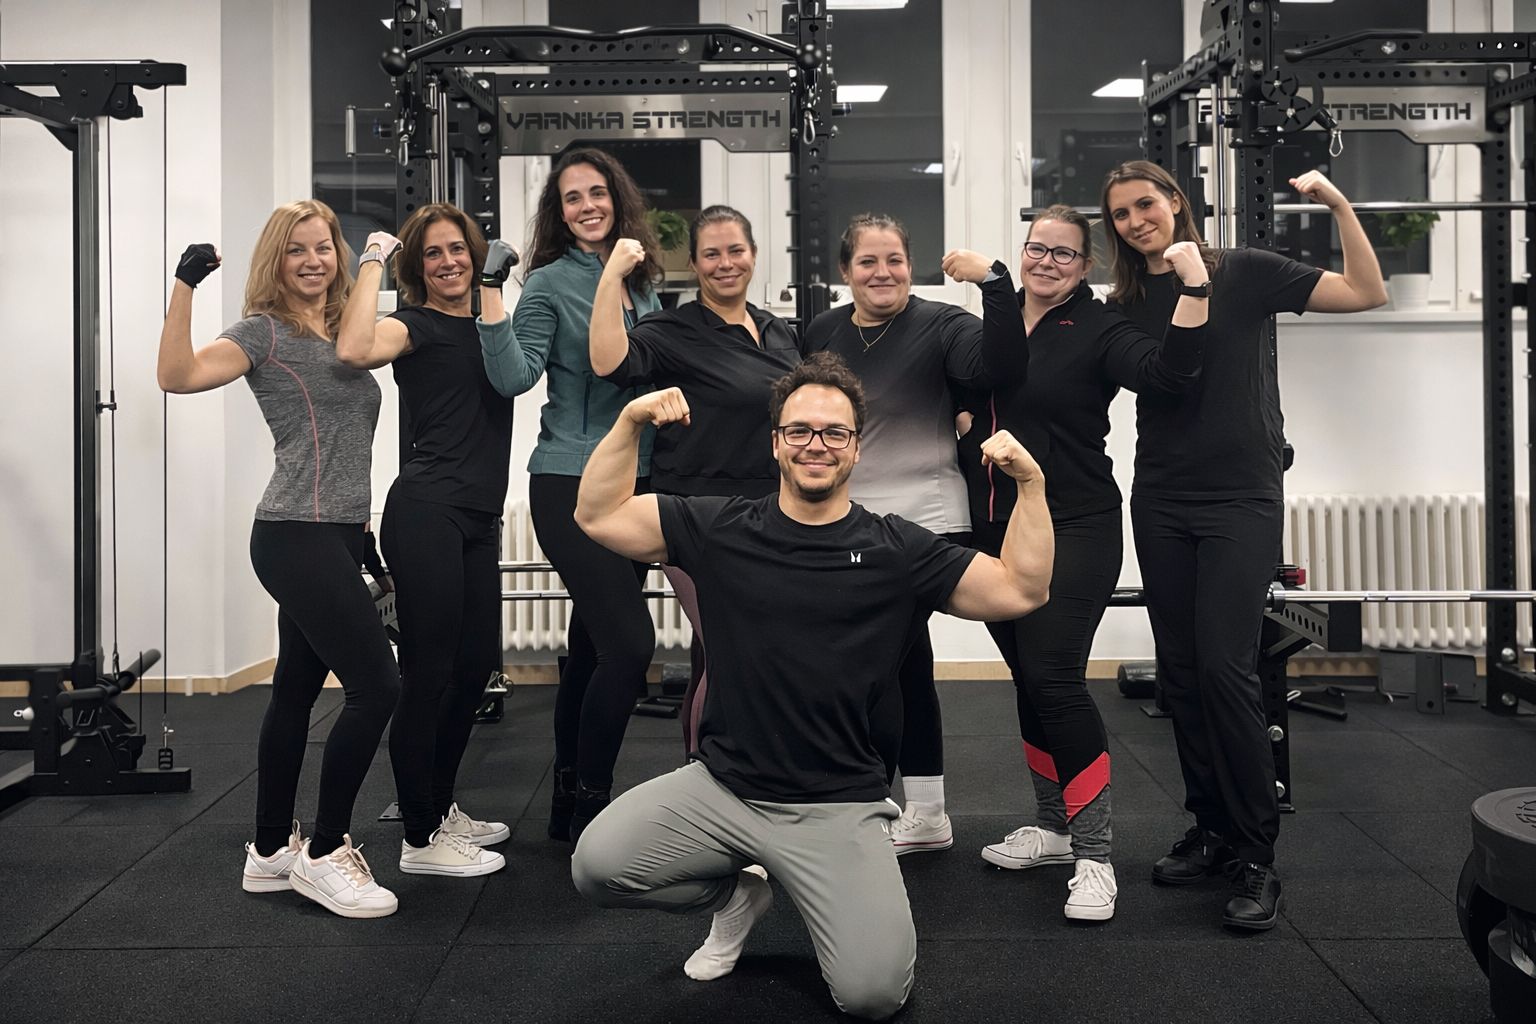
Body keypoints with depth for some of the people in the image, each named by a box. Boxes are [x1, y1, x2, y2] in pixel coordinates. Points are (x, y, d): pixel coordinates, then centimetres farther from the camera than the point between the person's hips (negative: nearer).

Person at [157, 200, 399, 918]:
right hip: (297, 537, -8)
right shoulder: (266, 331, -4)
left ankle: (271, 852, 23)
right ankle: (324, 854, 0)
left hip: (336, 536, 8)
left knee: (296, 692, 13)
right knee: (376, 686, -12)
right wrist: (185, 286, -26)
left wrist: (361, 524, 17)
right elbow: (179, 375, -21)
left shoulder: (340, 337, 17)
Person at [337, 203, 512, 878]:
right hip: (426, 512, -8)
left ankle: (440, 807, 30)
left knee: (477, 664, 14)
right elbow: (355, 350, -23)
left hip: (478, 519, 8)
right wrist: (372, 262, -14)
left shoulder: (491, 322, 19)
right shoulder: (415, 327, -4)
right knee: (427, 672, -4)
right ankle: (421, 839, 5)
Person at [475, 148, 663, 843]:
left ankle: (570, 804, 24)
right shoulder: (549, 283, -5)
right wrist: (491, 299, -23)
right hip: (571, 488, -6)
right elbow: (514, 378, -15)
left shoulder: (643, 282, 11)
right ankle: (590, 802, 1)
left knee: (591, 649, 13)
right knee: (630, 641, -14)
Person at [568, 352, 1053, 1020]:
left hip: (839, 807, -2)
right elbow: (599, 516, 4)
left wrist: (1030, 485, -13)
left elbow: (1020, 591, -2)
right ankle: (738, 892, 13)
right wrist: (630, 423, -8)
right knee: (596, 866, -17)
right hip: (722, 785, 2)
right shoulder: (721, 529, 2)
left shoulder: (895, 550, 0)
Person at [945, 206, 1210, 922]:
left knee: (1053, 678, -14)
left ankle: (1094, 857, -5)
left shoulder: (1098, 330, -6)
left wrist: (1195, 283, -29)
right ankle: (1052, 825, 28)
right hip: (995, 530, 6)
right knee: (1028, 678, 13)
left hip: (1073, 532, -6)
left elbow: (1170, 370, -21)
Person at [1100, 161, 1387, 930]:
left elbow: (1367, 294, -3)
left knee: (1224, 668, -12)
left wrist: (1338, 205, -10)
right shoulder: (1123, 305, 9)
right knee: (1180, 671, 7)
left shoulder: (1245, 274, -2)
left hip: (1241, 500, -5)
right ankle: (1211, 830, 21)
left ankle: (1256, 858, -1)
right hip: (1161, 504, 5)